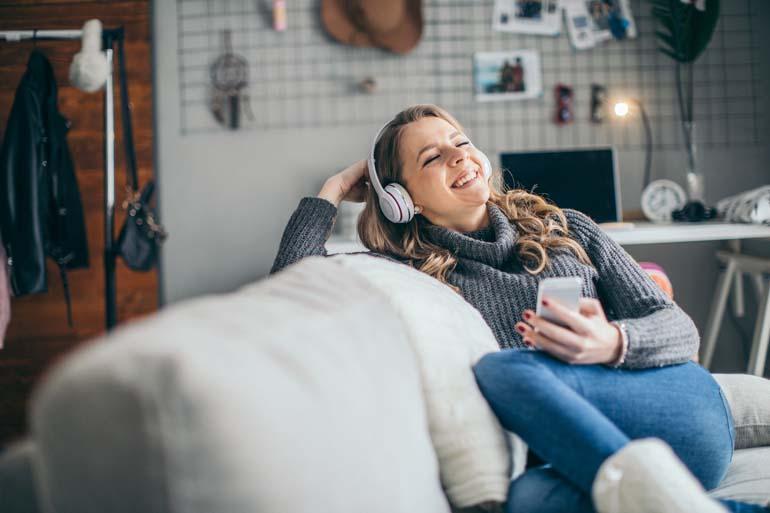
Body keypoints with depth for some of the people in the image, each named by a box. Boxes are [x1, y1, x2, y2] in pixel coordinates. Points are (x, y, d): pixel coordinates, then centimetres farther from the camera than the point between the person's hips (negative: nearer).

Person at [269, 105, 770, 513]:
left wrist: (614, 343, -13)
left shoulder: (567, 230, 18)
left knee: (501, 369, -29)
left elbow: (680, 328, 10)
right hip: (568, 459, 0)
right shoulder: (410, 272, 15)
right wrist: (334, 190, 13)